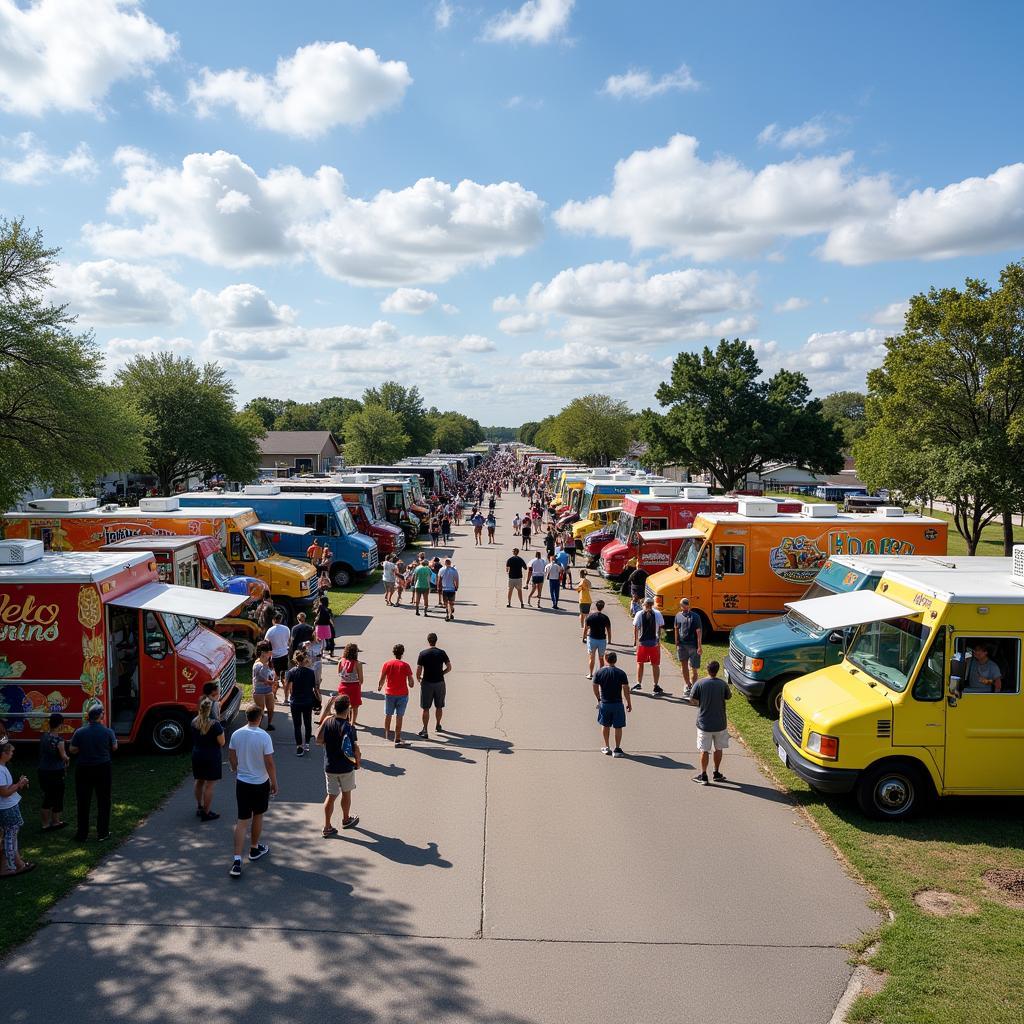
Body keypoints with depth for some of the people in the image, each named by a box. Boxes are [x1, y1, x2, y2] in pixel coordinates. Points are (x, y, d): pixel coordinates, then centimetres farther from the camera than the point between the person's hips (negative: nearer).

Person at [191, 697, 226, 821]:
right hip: (211, 757, -6)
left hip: (196, 755, 6)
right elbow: (222, 742, -16)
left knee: (199, 782, 22)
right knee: (209, 785, 3)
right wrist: (222, 731, 0)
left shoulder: (194, 722, -3)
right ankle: (206, 813, 8)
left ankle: (199, 807, 35)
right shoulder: (215, 724, -22)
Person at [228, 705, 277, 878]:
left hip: (242, 782, 3)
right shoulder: (264, 737, -18)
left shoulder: (236, 734, -5)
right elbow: (269, 763, -16)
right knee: (258, 816, 19)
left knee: (242, 820, 4)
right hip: (260, 783, -3)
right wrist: (274, 783, -4)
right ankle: (254, 849, 36)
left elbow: (231, 757, 6)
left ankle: (237, 860, -5)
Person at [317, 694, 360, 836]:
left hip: (329, 766, 3)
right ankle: (346, 819, 37)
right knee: (346, 793, 18)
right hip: (346, 767, -3)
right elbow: (355, 749, -19)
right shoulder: (349, 727, -21)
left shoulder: (328, 722, -8)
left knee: (331, 796, 11)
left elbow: (319, 741, 3)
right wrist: (358, 761, 0)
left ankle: (327, 827, 9)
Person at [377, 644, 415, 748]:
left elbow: (381, 680, -2)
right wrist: (411, 684, 17)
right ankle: (397, 740, 2)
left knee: (388, 715, 19)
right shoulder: (405, 665, -7)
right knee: (399, 717, 2)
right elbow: (411, 682, -6)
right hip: (402, 694, -1)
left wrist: (379, 687, 19)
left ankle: (387, 734, 33)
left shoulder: (387, 664, -4)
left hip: (390, 693, 2)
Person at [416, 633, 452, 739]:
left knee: (425, 708, 3)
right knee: (439, 706, 18)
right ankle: (437, 726, 34)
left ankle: (425, 731, 1)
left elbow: (418, 670, -9)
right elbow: (449, 668, 0)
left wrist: (418, 679, 10)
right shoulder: (441, 653, -2)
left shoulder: (423, 653, -8)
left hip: (427, 683, -2)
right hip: (440, 682, 2)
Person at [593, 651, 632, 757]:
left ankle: (607, 747, 25)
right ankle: (617, 749, 10)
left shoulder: (599, 672, -4)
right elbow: (626, 689, -7)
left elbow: (595, 688, 0)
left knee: (605, 726, 18)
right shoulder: (621, 673, -7)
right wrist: (629, 703, 3)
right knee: (618, 727, 8)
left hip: (604, 703, 1)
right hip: (617, 704, -1)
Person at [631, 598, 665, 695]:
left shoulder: (639, 614, -5)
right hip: (654, 642, 0)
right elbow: (660, 628, -1)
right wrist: (659, 640, 7)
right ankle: (656, 686, 9)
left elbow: (635, 628, -5)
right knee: (655, 665, 6)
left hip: (642, 642, 0)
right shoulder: (658, 614, -3)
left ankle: (639, 683, 20)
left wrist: (635, 640, 1)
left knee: (640, 663, 14)